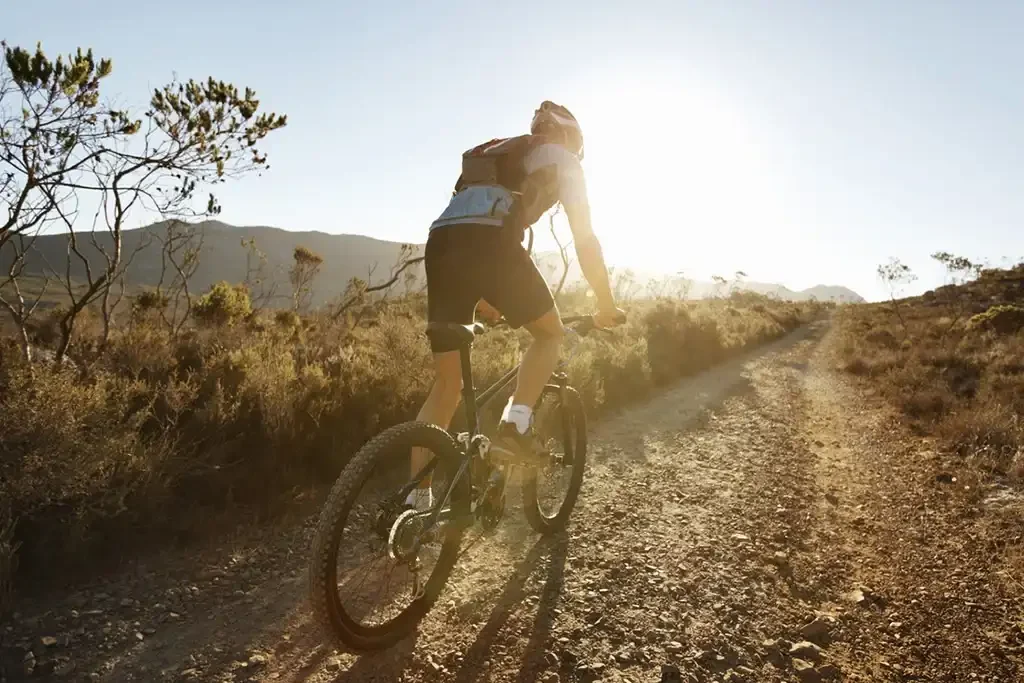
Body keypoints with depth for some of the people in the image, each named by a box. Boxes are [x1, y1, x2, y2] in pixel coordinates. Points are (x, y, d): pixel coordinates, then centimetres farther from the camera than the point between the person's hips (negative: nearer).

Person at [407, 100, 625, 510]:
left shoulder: (493, 156, 39)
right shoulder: (562, 159, 20)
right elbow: (585, 239, 11)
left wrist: (481, 299, 48)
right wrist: (606, 306, 20)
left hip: (439, 242, 6)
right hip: (489, 242, -6)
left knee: (446, 385, 12)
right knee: (550, 334, 18)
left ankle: (416, 500, 12)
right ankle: (514, 426, -2)